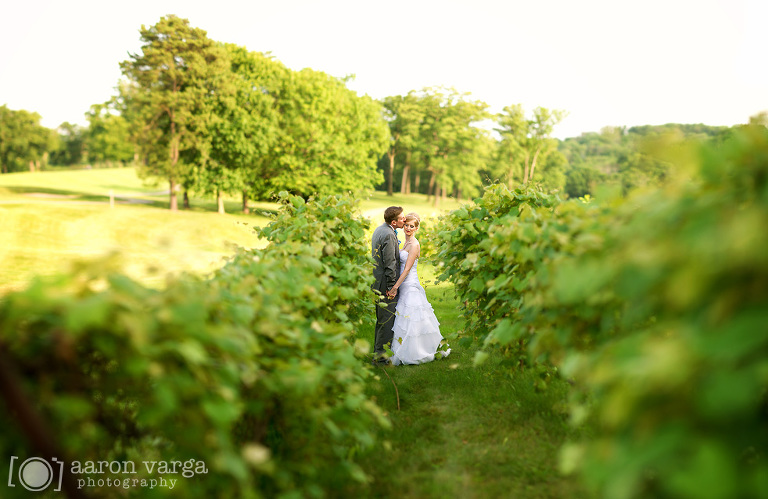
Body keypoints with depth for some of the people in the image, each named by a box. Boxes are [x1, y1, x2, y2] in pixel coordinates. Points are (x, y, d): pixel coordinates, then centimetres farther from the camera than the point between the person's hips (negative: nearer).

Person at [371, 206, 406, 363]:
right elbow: (390, 264, -22)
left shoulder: (379, 229, 11)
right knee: (387, 319, -1)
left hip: (378, 282, 10)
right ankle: (381, 354, 6)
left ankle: (378, 350, 29)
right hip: (385, 284, -10)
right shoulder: (389, 235, -22)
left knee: (382, 319, 19)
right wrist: (391, 287, -18)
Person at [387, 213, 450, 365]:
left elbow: (407, 268, -18)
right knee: (404, 319, 13)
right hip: (404, 286, 9)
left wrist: (395, 286, -21)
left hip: (411, 286, -9)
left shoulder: (414, 245, -14)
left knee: (409, 321, -4)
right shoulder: (406, 243, 14)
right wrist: (396, 286, 13)